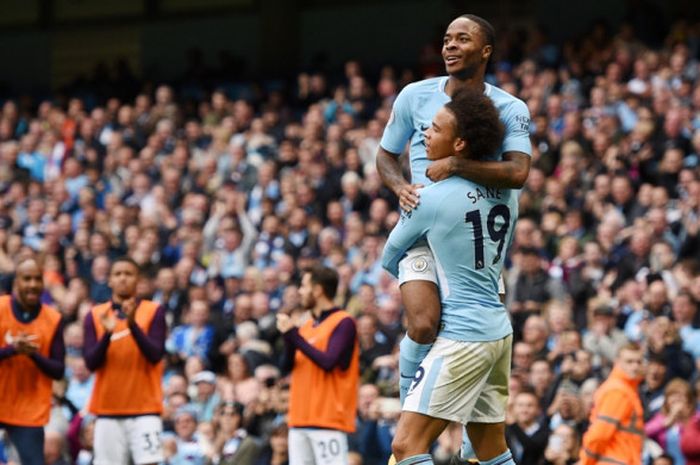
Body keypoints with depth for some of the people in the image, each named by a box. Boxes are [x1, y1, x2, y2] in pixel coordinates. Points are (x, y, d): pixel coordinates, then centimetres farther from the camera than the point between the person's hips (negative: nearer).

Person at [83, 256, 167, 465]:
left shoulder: (153, 311, 1)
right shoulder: (95, 315, 6)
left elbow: (156, 355, -11)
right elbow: (91, 363, -2)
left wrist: (133, 324, -23)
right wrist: (107, 333, -18)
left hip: (144, 409, -2)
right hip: (108, 409, 2)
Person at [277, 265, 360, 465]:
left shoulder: (343, 323, -7)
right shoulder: (307, 325, 17)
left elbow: (328, 362, -19)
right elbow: (289, 365, 11)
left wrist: (293, 334, -15)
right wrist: (287, 335, -7)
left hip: (329, 419, -8)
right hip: (300, 419, 8)